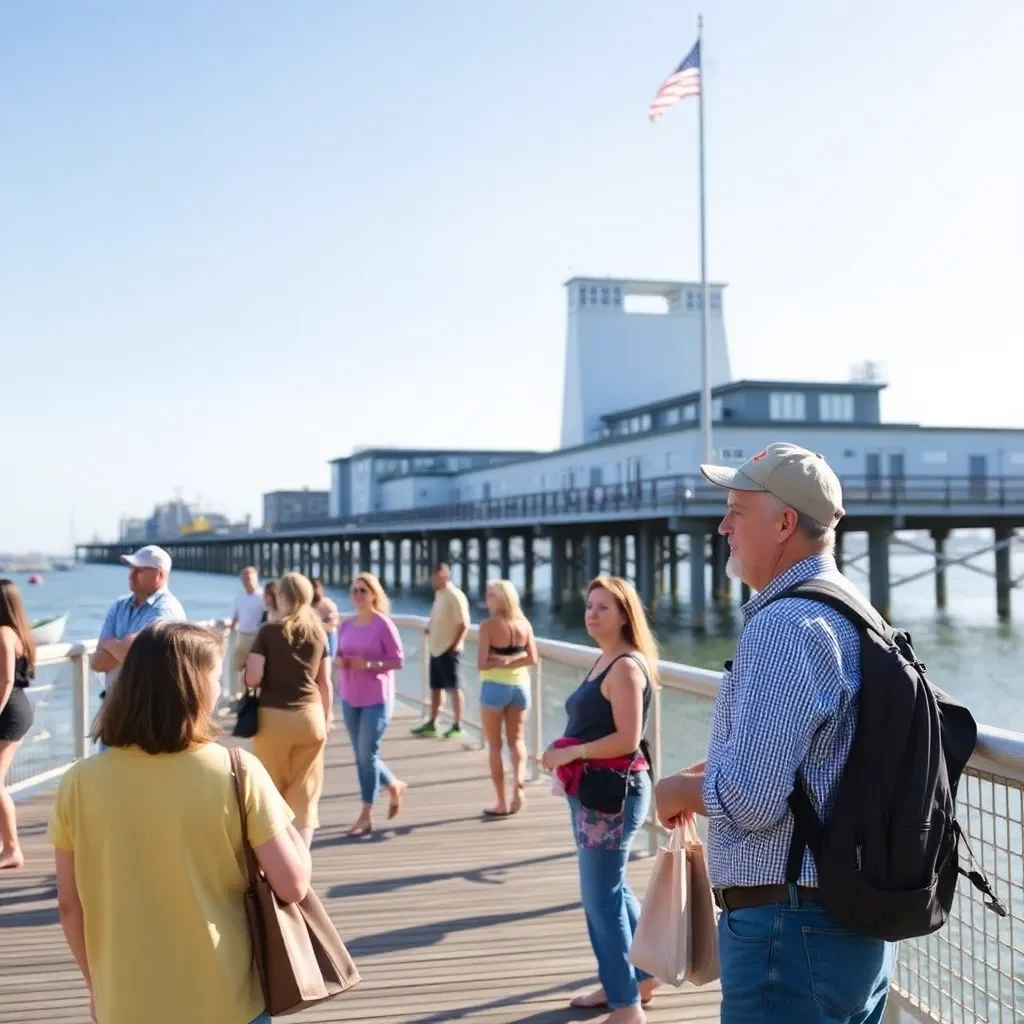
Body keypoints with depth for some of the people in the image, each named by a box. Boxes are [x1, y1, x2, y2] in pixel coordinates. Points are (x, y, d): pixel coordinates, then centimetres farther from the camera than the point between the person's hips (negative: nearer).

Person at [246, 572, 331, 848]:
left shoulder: (269, 631, -6)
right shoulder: (319, 633, 3)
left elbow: (252, 678, -10)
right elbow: (325, 682, 6)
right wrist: (327, 716, 18)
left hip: (273, 717, -2)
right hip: (310, 717, 2)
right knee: (305, 793, 8)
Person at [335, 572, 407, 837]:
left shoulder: (384, 625, -10)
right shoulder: (346, 626, 6)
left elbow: (399, 660, -10)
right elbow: (339, 656, 16)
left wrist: (368, 664, -21)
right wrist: (339, 661, -8)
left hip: (377, 699, -6)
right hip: (349, 698, 6)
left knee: (367, 755, -5)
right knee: (361, 755, 11)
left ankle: (365, 817, 6)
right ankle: (395, 785, 36)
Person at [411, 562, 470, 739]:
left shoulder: (455, 596, -15)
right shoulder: (439, 594, 12)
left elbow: (464, 624, -18)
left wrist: (455, 645, -18)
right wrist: (430, 629, 6)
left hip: (448, 651, -9)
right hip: (436, 649, 9)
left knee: (454, 688, -1)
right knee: (435, 688, 13)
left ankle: (457, 726, 5)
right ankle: (431, 724, 21)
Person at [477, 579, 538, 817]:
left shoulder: (488, 625, -12)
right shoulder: (524, 623, 3)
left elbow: (482, 663, -16)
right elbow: (532, 659, 0)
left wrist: (498, 661, 0)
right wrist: (511, 660, -5)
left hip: (495, 687, -4)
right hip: (520, 686, 4)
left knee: (494, 745, 8)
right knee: (516, 740, 15)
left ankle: (502, 802, 10)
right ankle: (519, 782, -11)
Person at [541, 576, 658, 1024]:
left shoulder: (626, 666, -17)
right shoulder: (604, 662, 13)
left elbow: (627, 740, -23)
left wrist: (571, 752, -16)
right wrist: (567, 755, 0)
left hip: (613, 790, -10)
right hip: (594, 790, 10)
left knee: (602, 897, -4)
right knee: (611, 889, 20)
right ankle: (637, 976, 35)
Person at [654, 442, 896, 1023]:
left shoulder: (784, 625, -21)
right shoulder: (854, 614, 10)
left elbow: (750, 798, -27)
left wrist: (680, 791, -7)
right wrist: (718, 767, 15)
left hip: (790, 930, -10)